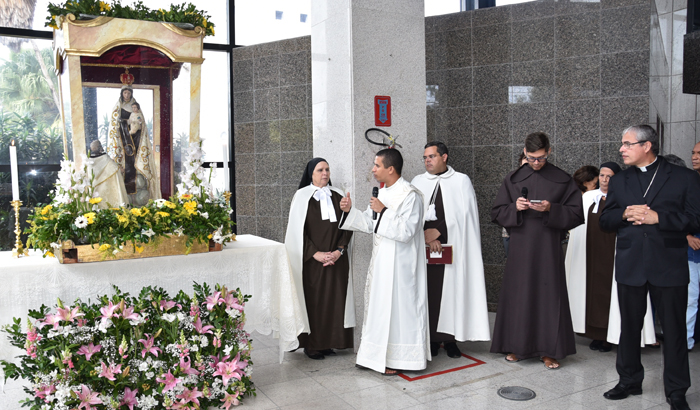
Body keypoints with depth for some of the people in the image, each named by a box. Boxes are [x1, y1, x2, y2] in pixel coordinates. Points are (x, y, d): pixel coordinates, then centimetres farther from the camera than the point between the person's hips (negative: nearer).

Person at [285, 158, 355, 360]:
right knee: (312, 300, 0)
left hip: (336, 259, 3)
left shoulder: (338, 196, 8)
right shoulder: (302, 196, -1)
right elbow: (298, 230, -6)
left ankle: (328, 342, 15)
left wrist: (339, 251, -7)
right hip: (311, 260, -3)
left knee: (334, 299, 3)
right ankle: (311, 345, 11)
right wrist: (316, 254, -12)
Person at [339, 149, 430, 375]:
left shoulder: (410, 195, -16)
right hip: (381, 260, 9)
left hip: (399, 263, -9)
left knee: (397, 305, 0)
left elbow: (406, 231, -23)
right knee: (378, 304, 14)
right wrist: (350, 210, 2)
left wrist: (383, 211, -24)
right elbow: (369, 224, 15)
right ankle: (377, 355, 26)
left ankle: (398, 358, 14)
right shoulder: (382, 193, 11)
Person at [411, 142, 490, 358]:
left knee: (453, 290, 0)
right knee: (428, 290, 0)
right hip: (426, 249, 2)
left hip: (453, 247, -1)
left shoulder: (462, 181, 4)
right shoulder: (418, 182, 10)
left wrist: (437, 231, -11)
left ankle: (450, 339, 9)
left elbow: (464, 213, -4)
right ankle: (431, 338, 9)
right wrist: (427, 236, -12)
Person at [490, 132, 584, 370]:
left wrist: (551, 209, -15)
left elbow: (576, 214, 0)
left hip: (548, 248, -1)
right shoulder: (513, 179, 8)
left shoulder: (563, 180, 3)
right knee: (517, 294, 4)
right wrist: (515, 208, -12)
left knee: (549, 295, 1)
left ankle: (549, 350, 12)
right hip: (520, 246, 2)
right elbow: (497, 213, 8)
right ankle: (518, 346, 18)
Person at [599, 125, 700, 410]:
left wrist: (658, 217, -18)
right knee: (629, 327, 12)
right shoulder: (619, 181, 12)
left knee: (674, 330, 4)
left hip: (668, 266, -3)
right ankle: (629, 381, 28)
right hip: (630, 266, 4)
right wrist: (625, 214, -10)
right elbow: (604, 221, 9)